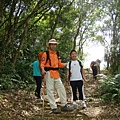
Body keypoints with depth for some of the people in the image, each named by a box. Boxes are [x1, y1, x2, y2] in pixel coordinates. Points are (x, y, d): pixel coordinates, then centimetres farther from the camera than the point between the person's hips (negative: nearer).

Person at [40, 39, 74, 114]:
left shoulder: (57, 54, 18)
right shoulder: (46, 54, -1)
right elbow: (42, 64, -9)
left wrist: (67, 64, 11)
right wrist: (43, 70, -27)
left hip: (56, 74, 7)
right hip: (49, 74, -6)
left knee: (61, 89, 6)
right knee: (50, 90, -4)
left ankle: (64, 105, 17)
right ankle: (54, 108, 1)